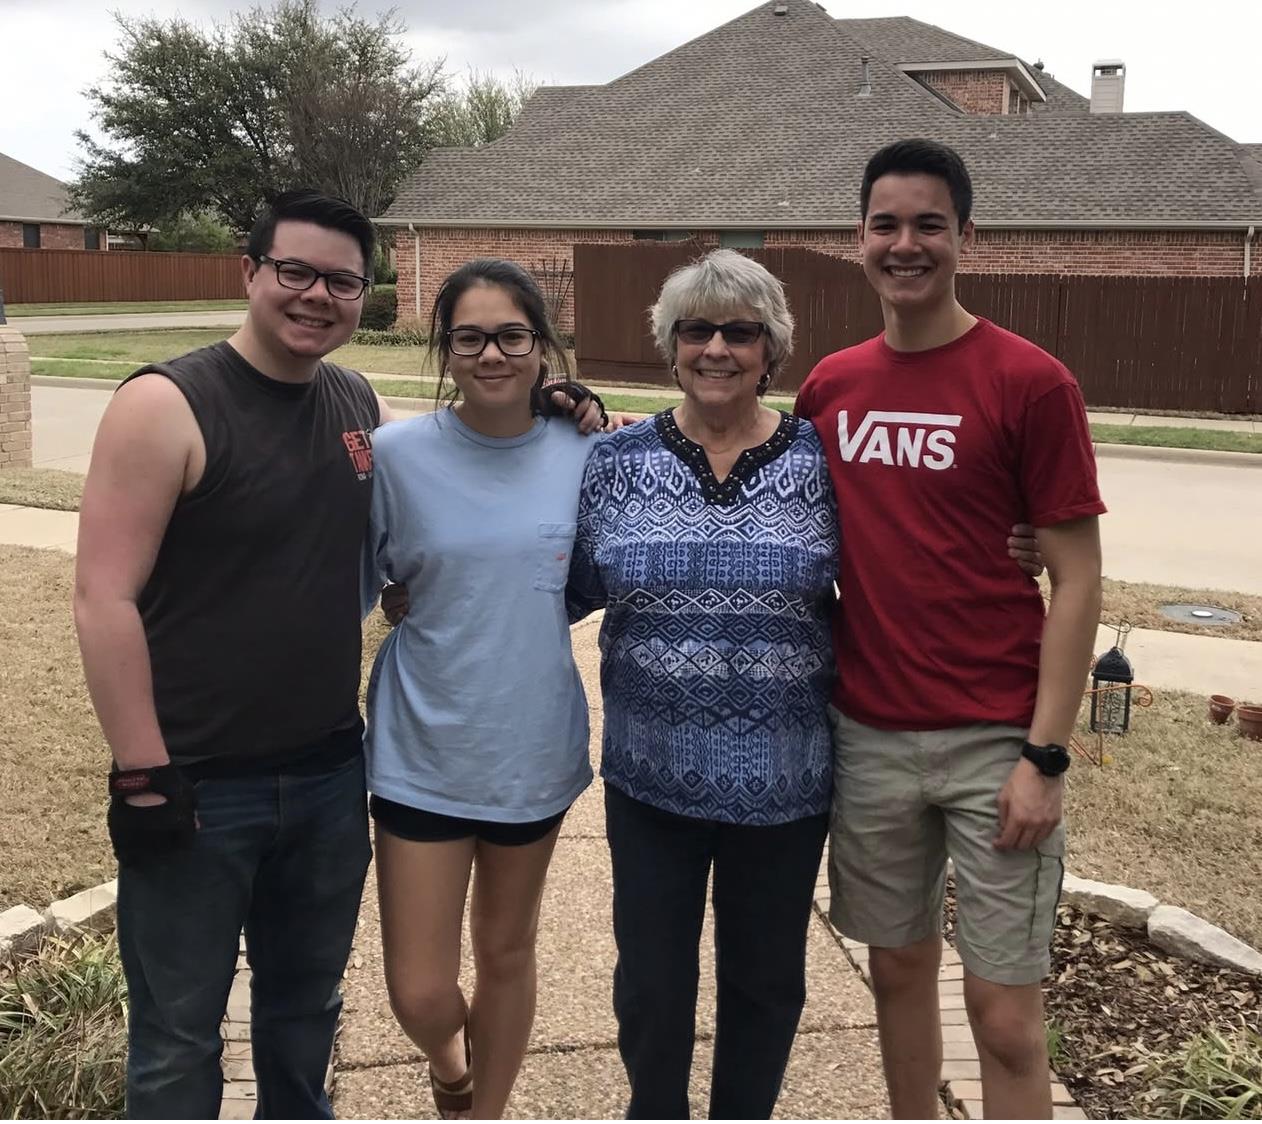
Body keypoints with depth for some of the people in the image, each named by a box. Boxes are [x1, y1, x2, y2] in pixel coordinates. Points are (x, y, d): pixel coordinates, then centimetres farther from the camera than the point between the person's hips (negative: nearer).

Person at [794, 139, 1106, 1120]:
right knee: (899, 964, 17)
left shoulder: (1031, 383, -9)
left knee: (1005, 1013, 4)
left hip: (994, 740, -4)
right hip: (867, 734, 4)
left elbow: (1078, 578, -9)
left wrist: (1044, 754, -12)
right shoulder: (830, 386, 5)